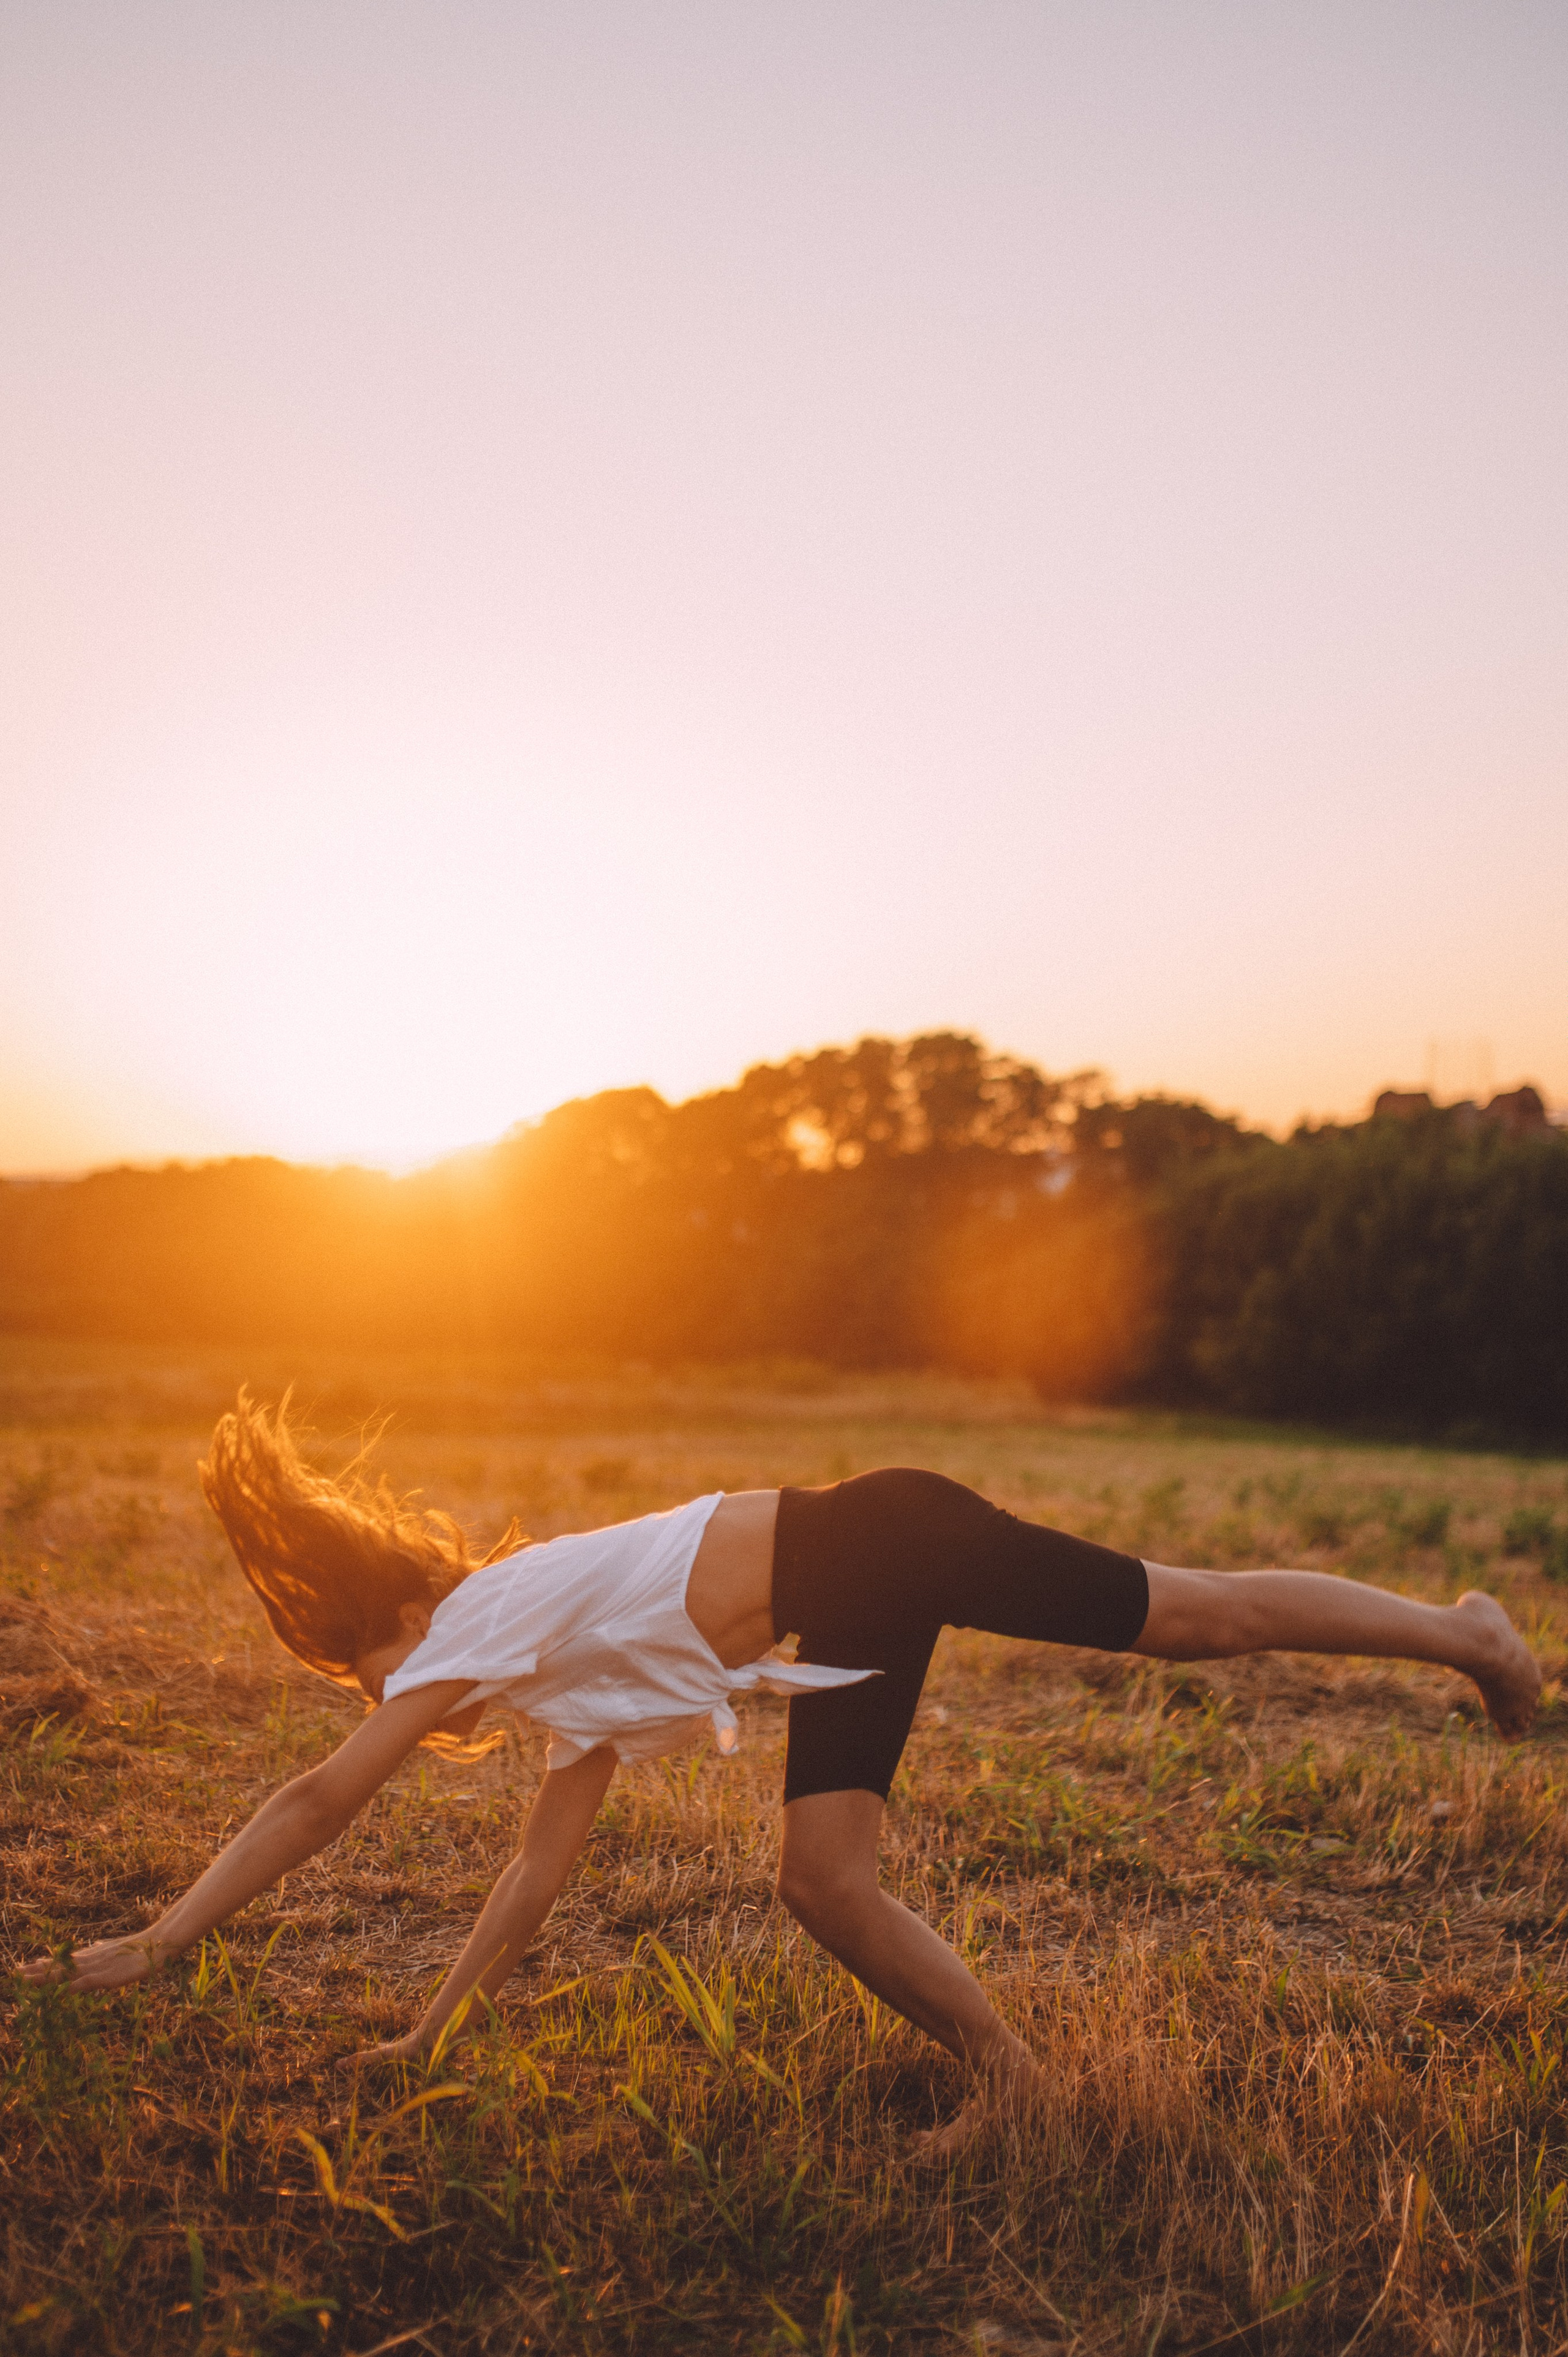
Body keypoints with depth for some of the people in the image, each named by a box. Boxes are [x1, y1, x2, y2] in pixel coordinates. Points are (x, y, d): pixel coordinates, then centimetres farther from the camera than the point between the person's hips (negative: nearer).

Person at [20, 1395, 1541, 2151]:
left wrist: (156, 1944, 4)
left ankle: (1464, 1628, 12)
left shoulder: (480, 1616, -3)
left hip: (869, 1542, -8)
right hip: (850, 1618, 8)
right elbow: (541, 1869, 25)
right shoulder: (573, 1688, 19)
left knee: (1200, 1620, -1)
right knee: (822, 1878, 2)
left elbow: (318, 1800, -3)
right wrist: (430, 2031, 29)